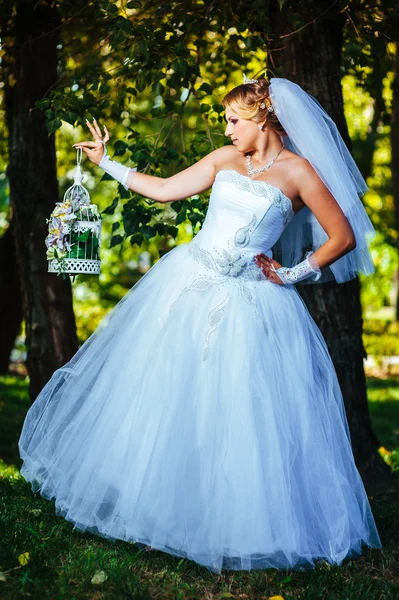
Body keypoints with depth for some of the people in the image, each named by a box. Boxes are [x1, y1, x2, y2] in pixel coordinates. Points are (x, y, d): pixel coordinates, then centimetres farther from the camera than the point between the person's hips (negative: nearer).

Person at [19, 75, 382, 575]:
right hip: (188, 284, 5)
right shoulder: (224, 158, 8)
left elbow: (344, 237, -4)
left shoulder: (297, 171, -5)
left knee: (238, 414, -2)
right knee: (157, 389, 9)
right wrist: (106, 163, 14)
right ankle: (148, 497, 28)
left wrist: (292, 274, -5)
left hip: (250, 303, -4)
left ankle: (245, 527, 18)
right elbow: (163, 189, 12)